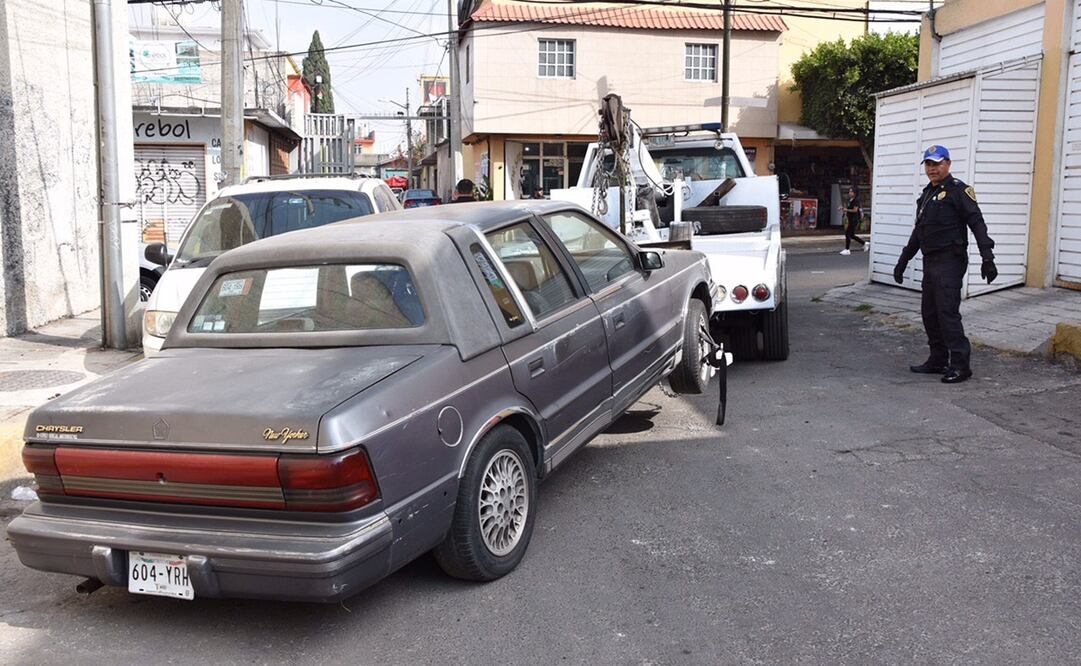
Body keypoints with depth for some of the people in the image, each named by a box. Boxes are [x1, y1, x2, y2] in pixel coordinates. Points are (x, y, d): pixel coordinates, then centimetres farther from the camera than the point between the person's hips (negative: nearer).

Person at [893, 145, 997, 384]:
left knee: (948, 312, -12)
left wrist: (987, 258, -24)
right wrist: (903, 261, 29)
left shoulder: (958, 190, -7)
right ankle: (938, 361, 20)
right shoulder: (926, 194, 19)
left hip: (950, 261, -9)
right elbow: (918, 231, 28)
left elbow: (977, 224, -15)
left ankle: (960, 365, -7)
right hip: (930, 262, 9)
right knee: (929, 313, 11)